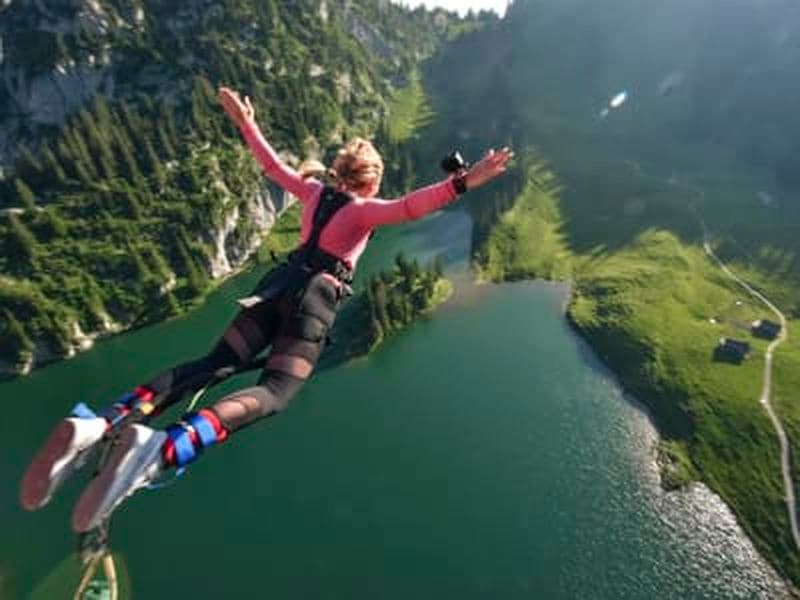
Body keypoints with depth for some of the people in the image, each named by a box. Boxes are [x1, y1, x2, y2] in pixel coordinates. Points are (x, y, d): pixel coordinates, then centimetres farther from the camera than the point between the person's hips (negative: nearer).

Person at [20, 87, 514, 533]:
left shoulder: (314, 190, 20)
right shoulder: (366, 209, 3)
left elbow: (274, 166, 31)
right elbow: (409, 208, -16)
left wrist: (247, 124, 45)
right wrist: (461, 184, -19)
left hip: (279, 282, 7)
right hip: (317, 296, -7)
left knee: (215, 363, 3)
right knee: (274, 391, -15)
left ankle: (98, 426, -14)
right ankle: (164, 447, -41)